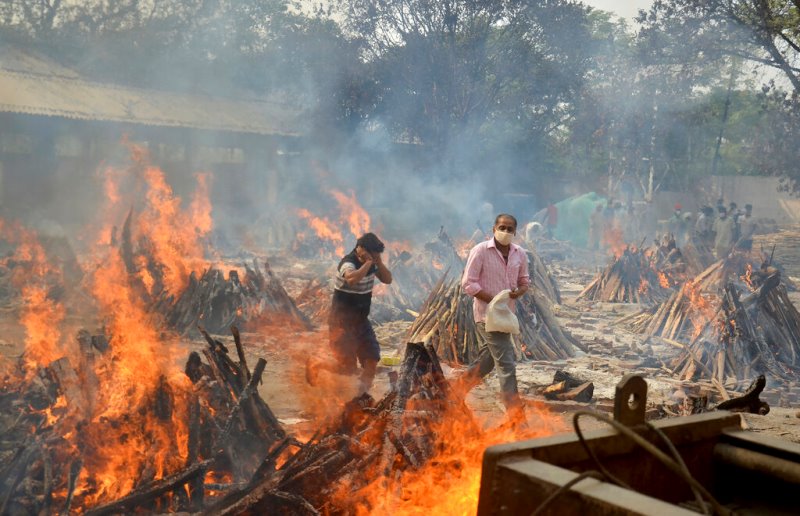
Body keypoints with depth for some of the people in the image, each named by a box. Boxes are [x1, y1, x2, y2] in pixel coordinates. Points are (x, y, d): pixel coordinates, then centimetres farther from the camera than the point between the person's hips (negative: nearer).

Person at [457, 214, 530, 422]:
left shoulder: (520, 254, 6)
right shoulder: (481, 250, -11)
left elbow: (524, 281, 17)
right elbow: (468, 283, -13)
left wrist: (518, 292, -7)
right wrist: (493, 299, -20)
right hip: (487, 313, -7)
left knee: (488, 358, 19)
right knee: (506, 362, -10)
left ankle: (462, 386, 38)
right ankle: (514, 412, -7)